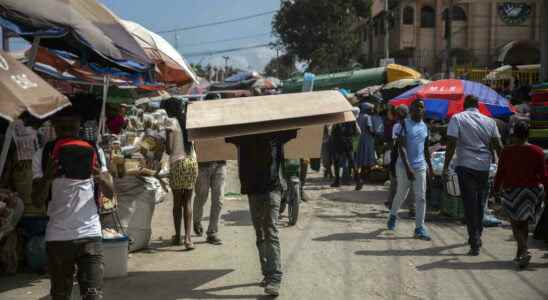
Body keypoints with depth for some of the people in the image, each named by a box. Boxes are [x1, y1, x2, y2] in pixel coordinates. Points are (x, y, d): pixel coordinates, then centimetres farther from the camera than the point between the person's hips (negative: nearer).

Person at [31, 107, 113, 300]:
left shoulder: (93, 150, 2)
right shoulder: (42, 156, 0)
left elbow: (110, 193, 1)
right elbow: (37, 202, -3)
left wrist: (100, 178, -22)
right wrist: (47, 178, -23)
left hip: (90, 234, -1)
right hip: (57, 237, 1)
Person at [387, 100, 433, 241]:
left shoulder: (424, 127, 10)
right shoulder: (404, 125, -9)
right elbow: (401, 147, -15)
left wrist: (430, 166, 20)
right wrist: (408, 167, -22)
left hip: (420, 167, 4)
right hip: (405, 166, -4)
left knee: (421, 198, -2)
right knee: (401, 195, 9)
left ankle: (419, 228, 2)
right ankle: (393, 215, 36)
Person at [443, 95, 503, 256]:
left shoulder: (457, 118, -3)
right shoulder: (489, 121, 7)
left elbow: (451, 143, -11)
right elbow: (498, 146, 5)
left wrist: (446, 166, -8)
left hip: (465, 166, -3)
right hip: (484, 167, 3)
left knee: (470, 204, -1)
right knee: (480, 203, 17)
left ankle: (475, 243, -6)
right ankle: (477, 236, 30)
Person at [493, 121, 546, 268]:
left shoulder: (507, 151, -9)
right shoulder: (537, 151, -5)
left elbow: (500, 173, -3)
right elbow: (543, 174, -3)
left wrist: (496, 189, 12)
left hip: (512, 191, -2)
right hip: (533, 191, 2)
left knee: (516, 224, 4)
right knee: (524, 223, 16)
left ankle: (524, 251, -18)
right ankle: (519, 255, 21)